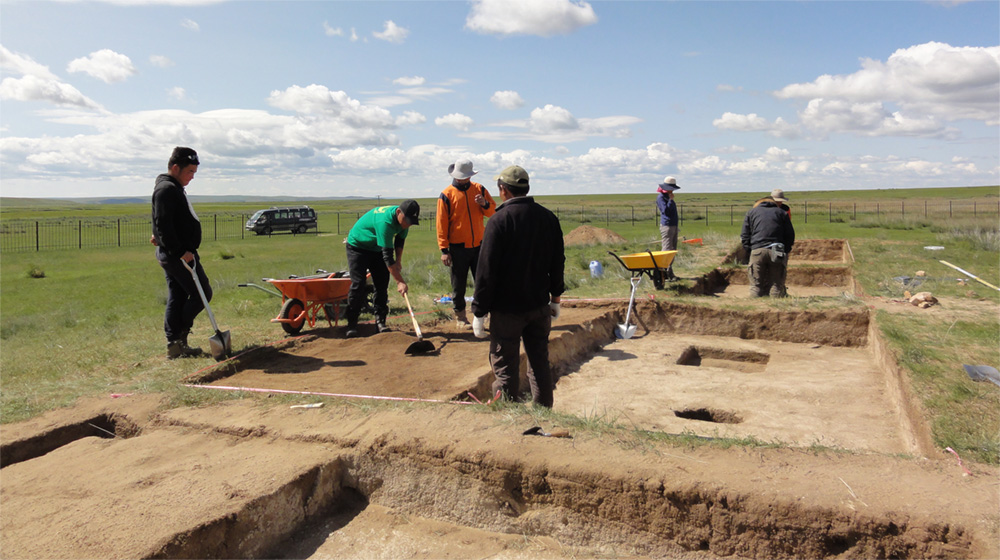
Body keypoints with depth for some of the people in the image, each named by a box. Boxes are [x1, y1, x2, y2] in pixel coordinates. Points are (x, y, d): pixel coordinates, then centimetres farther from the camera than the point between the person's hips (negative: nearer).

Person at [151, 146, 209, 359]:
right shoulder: (167, 189, -15)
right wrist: (181, 251, -24)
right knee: (202, 293, -4)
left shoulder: (173, 188, 18)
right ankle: (179, 337, 4)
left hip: (174, 253, 10)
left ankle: (175, 344, 12)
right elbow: (163, 224, -23)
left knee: (177, 298, 9)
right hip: (179, 255, -10)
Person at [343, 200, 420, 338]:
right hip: (357, 245, -7)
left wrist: (398, 261, -5)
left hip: (377, 248, 7)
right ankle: (352, 324, -5)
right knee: (358, 285, -13)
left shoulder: (403, 218, -14)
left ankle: (380, 321, 2)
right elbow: (387, 255, -40)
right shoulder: (385, 222, -39)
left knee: (382, 285, -3)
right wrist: (400, 281, -41)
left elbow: (400, 239, 7)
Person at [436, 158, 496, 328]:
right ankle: (460, 316, 17)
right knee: (458, 285, 4)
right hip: (458, 248, -3)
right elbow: (442, 224, -4)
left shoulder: (479, 189, 6)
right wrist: (444, 250, -9)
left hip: (478, 245, 3)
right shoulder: (446, 195, -4)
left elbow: (493, 212, 11)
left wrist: (485, 204, -13)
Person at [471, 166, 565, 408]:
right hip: (540, 306, 6)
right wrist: (555, 298, 21)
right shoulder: (548, 217, 4)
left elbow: (487, 271, -16)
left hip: (507, 309, -6)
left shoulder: (499, 220, -15)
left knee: (505, 367, 4)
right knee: (540, 362, 17)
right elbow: (558, 263, 11)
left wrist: (479, 311, -11)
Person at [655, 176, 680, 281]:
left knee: (672, 251, 10)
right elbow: (666, 210, -22)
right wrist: (671, 200, -15)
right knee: (666, 250, -11)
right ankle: (664, 274, -10)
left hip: (674, 226, 10)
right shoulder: (661, 197, -9)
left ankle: (670, 273, 15)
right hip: (666, 226, -10)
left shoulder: (668, 197, 19)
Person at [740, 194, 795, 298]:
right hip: (776, 253, 0)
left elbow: (744, 236, 11)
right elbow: (790, 235, 13)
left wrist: (748, 252, 13)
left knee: (756, 285, 1)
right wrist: (785, 252, 17)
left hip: (757, 251, 0)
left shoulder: (751, 212, 20)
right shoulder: (781, 212, 21)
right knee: (776, 284, 2)